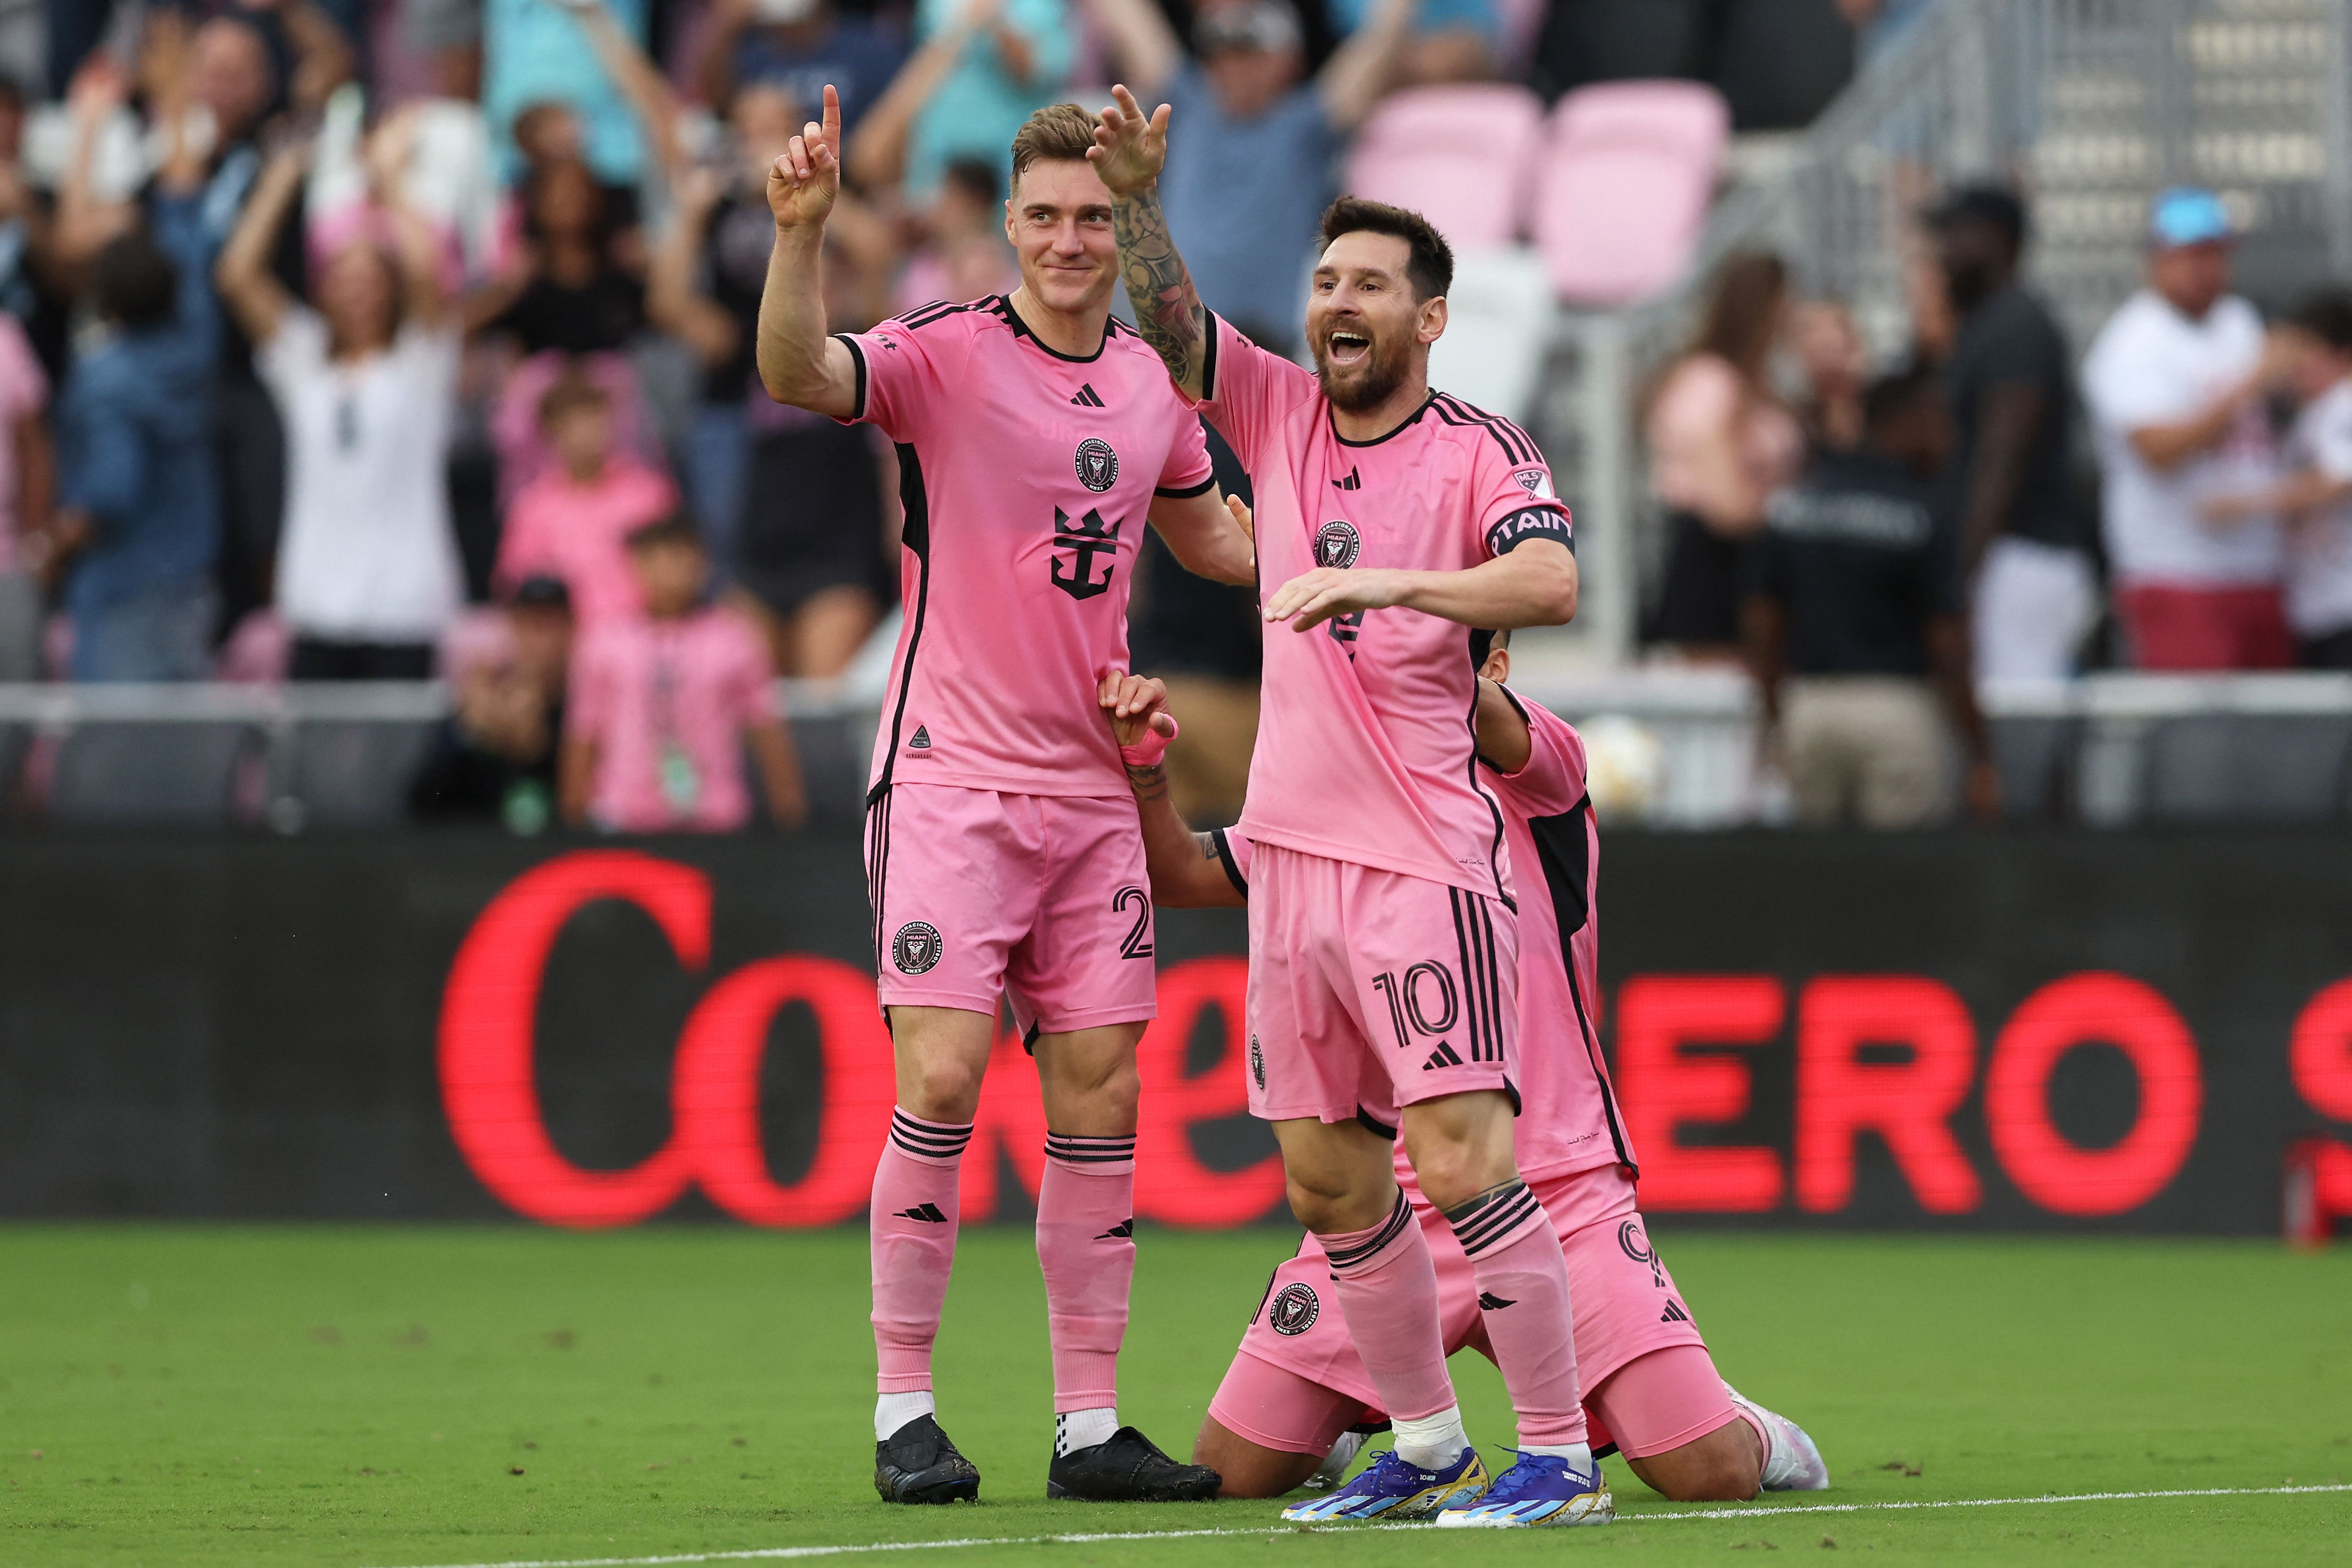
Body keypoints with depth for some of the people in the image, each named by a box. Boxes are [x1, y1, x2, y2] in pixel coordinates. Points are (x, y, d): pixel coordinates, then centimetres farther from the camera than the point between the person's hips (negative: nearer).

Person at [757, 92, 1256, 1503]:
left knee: (1101, 1092, 3)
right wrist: (802, 232, -42)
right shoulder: (948, 354, -7)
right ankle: (905, 1413, -3)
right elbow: (798, 376, -27)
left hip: (1093, 784, 5)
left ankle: (1091, 1425, 8)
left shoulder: (1157, 385, 11)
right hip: (952, 774, -5)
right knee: (942, 1080, -12)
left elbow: (1207, 538, 29)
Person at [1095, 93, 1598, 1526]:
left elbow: (1554, 583, -22)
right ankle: (1428, 1449, 21)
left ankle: (1563, 1459, -8)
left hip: (1422, 855, -6)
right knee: (1331, 1183, 9)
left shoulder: (1482, 452, -6)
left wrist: (1392, 583, -31)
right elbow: (1171, 320, 2)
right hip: (1294, 854, 6)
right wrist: (1138, 200, -16)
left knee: (1461, 1161, -13)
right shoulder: (1278, 411, 10)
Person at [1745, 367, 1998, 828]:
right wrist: (1981, 756, -3)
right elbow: (1949, 647, -9)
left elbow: (1762, 631, 7)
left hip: (1808, 708, 5)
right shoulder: (1924, 517, -8)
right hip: (1897, 712, -5)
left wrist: (1776, 726, 16)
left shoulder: (1791, 504, 6)